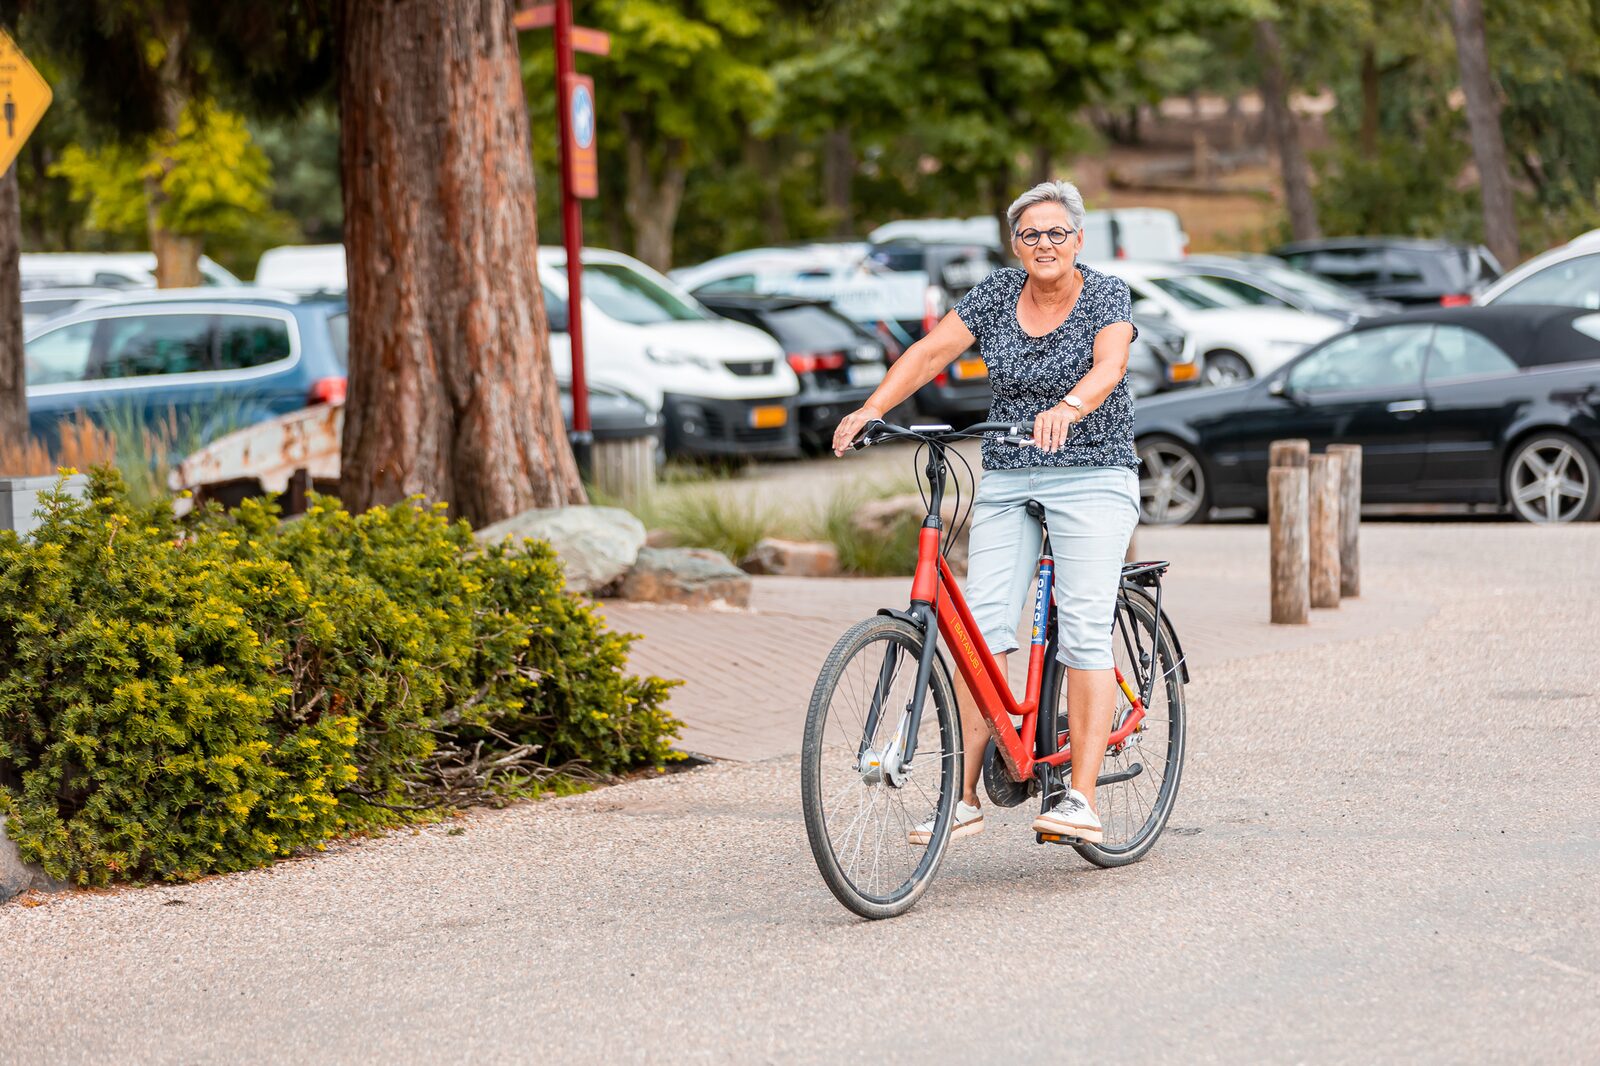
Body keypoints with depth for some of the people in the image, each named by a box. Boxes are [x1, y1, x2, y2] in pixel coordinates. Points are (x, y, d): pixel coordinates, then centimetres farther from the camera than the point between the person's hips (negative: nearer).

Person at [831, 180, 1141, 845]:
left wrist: (1068, 408, -46)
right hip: (1006, 483, 4)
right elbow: (931, 352, -2)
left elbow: (1109, 367, -25)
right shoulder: (998, 294, 5)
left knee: (1085, 635, -12)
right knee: (983, 631, -7)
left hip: (1093, 477, -3)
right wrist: (872, 409, -17)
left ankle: (1082, 800, -12)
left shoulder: (1107, 296, -6)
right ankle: (965, 798, -6)